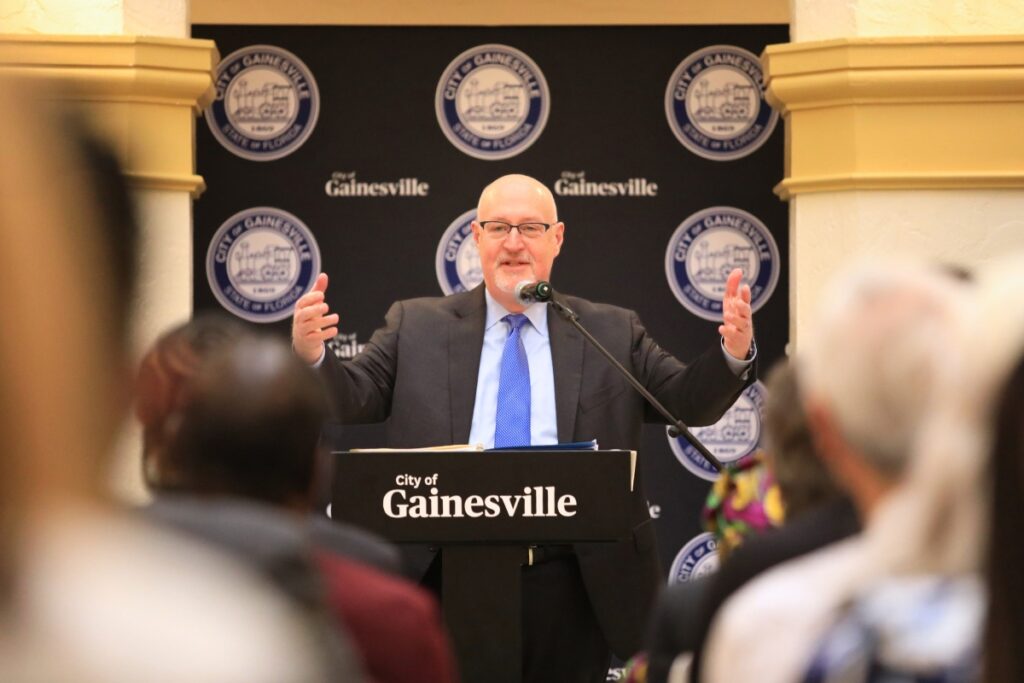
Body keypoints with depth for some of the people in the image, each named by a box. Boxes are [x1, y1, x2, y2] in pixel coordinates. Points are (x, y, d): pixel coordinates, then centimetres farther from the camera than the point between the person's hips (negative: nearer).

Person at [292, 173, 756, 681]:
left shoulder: (612, 334, 10)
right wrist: (310, 355, -18)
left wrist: (732, 354, -14)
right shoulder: (416, 328, 10)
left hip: (571, 583, 0)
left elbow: (689, 403, 6)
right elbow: (350, 398, 3)